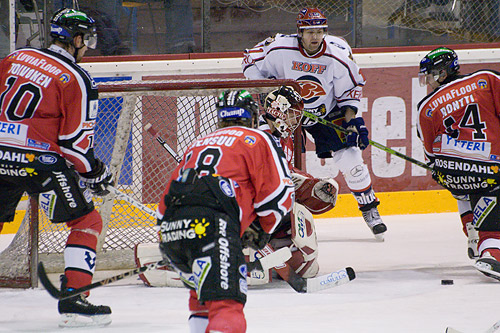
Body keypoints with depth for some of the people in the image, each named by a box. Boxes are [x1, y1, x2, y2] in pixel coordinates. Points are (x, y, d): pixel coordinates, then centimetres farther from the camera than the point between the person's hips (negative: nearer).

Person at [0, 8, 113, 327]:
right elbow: (75, 140, -9)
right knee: (87, 222, 6)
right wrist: (94, 171, 5)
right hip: (42, 160, -5)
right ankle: (74, 300, -3)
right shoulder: (77, 80, -6)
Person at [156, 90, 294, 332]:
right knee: (226, 303, -20)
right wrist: (260, 230, 21)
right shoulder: (257, 140, 16)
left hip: (169, 230, 7)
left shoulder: (197, 145, 34)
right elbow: (279, 194, 6)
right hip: (210, 226, -7)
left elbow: (165, 204, 32)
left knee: (203, 290, 31)